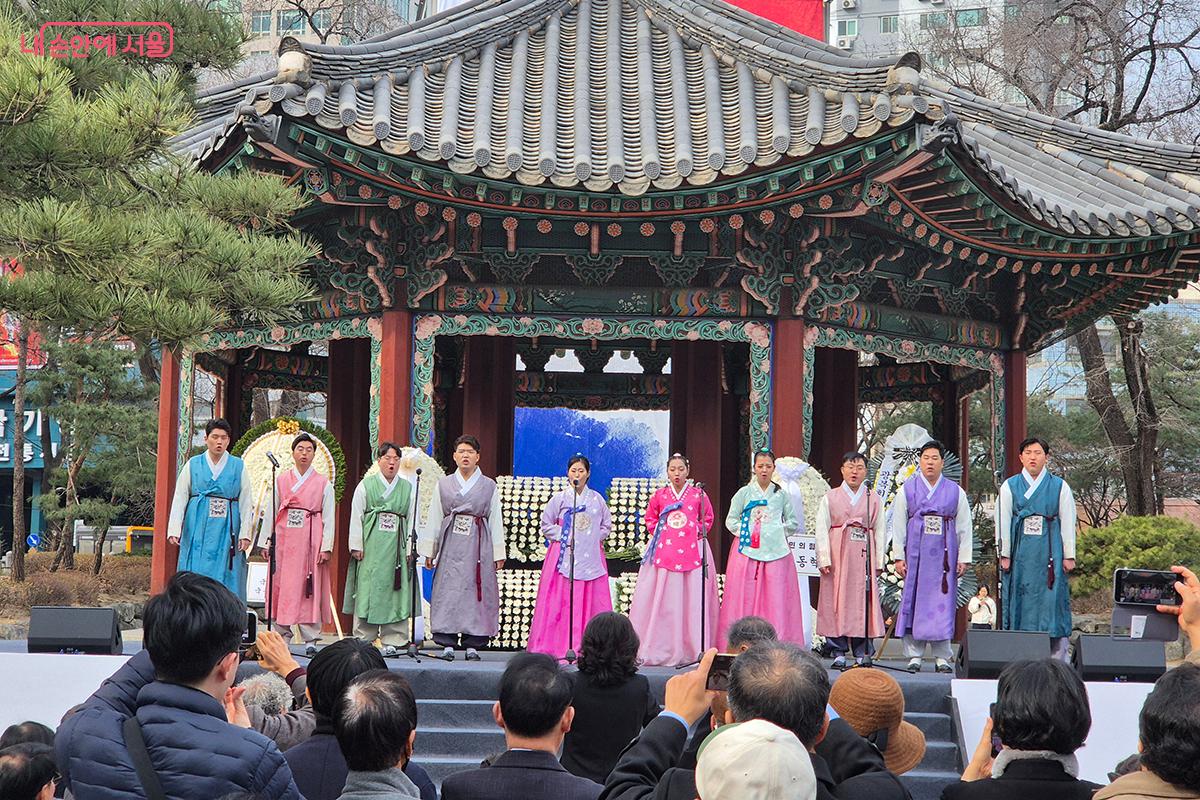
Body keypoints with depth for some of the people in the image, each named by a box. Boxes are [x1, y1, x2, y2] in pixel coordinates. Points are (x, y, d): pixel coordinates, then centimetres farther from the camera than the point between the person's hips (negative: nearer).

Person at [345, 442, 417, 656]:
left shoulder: (408, 488, 12)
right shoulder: (365, 485, 7)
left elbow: (412, 520, 10)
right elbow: (356, 516, 4)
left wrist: (410, 549, 2)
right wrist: (356, 546, -3)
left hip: (396, 546, 2)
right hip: (371, 545, -2)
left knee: (395, 591, -1)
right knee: (368, 588, -3)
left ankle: (392, 642, 2)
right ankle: (363, 640, 2)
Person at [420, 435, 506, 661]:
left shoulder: (489, 486, 8)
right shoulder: (444, 484, 11)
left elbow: (496, 521, 6)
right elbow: (434, 519, 10)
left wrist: (498, 553, 0)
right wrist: (429, 550, 5)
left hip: (478, 545, -1)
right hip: (451, 545, 1)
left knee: (476, 592, -3)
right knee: (448, 591, -4)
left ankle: (472, 645, 2)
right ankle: (447, 644, -1)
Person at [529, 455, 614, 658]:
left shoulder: (597, 499, 9)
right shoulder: (559, 499, 5)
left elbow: (607, 526, 15)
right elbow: (546, 525, 8)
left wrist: (593, 540, 1)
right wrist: (563, 537, -4)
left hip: (591, 557, 2)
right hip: (564, 556, -2)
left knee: (592, 602, -3)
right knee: (560, 601, -6)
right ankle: (557, 647, -5)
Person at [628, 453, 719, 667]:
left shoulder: (698, 494, 5)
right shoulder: (660, 495, 8)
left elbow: (708, 518, 15)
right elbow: (650, 518, 18)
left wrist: (699, 532, 1)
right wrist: (658, 532, 2)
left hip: (692, 550, -1)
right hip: (664, 551, 1)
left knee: (692, 599, -2)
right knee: (663, 599, 0)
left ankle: (694, 648, 1)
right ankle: (659, 649, 3)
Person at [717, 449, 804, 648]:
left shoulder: (781, 495, 10)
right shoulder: (744, 493, 7)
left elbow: (793, 522, 15)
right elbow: (731, 520, 9)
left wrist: (778, 531, 1)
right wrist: (744, 533, -4)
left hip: (775, 551, 1)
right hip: (748, 551, -1)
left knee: (776, 597, -5)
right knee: (745, 597, -5)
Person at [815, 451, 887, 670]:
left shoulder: (874, 499, 12)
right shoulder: (830, 498, 9)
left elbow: (880, 531, 8)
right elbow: (822, 529, 3)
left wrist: (879, 561, 0)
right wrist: (824, 559, -7)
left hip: (864, 556, 1)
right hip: (837, 557, -1)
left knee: (863, 602, -3)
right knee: (836, 602, -4)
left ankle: (862, 654, 1)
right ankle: (839, 653, 0)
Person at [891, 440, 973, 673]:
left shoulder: (955, 492, 8)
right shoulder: (907, 490, 7)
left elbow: (964, 527, 8)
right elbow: (898, 525, 6)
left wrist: (964, 558, 2)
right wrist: (899, 557, -1)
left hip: (943, 555, 0)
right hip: (915, 552, 0)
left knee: (942, 604, -1)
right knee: (913, 600, -1)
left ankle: (942, 657, 4)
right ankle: (914, 656, 5)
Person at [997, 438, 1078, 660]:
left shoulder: (1059, 486, 8)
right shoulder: (1009, 486, 8)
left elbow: (1068, 522, 6)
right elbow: (1002, 522, 6)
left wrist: (1069, 556, 1)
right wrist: (1004, 554, 0)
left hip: (1050, 552, 0)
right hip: (1021, 553, 1)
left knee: (1052, 600, -4)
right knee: (1021, 601, 0)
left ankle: (1058, 656, -2)